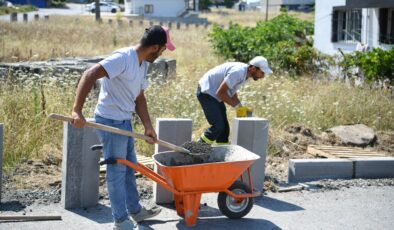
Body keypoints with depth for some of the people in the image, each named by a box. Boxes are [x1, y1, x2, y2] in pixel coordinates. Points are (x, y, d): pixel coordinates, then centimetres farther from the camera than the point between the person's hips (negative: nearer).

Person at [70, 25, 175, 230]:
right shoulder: (122, 58, -22)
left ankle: (135, 211, 34)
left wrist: (148, 126, 9)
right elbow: (89, 75, -31)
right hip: (110, 121, -9)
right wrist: (77, 111, -36)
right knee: (117, 171, 1)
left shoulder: (143, 64, 8)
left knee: (129, 167, 19)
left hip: (125, 121, 10)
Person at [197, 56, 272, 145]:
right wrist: (237, 106, -19)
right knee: (218, 126, -16)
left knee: (224, 128, 6)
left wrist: (241, 107, 0)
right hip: (206, 92, -10)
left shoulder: (244, 72, 3)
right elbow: (220, 92, -26)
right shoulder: (238, 72, -27)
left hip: (214, 94, 10)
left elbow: (231, 91, 14)